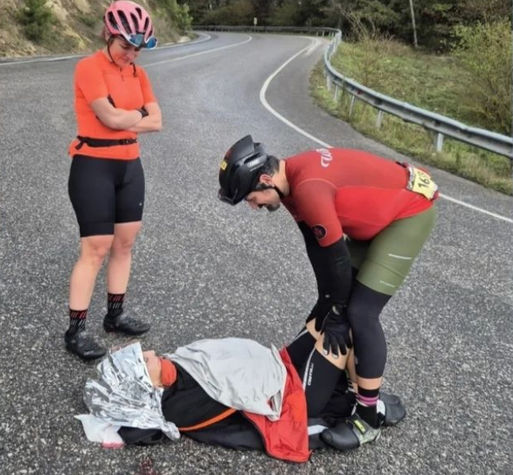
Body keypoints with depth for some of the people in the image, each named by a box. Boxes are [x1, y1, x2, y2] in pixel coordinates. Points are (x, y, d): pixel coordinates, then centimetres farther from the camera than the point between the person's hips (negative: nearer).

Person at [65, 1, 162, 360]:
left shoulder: (138, 74, 9)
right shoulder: (89, 67, -11)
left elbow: (157, 123, 2)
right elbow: (112, 117, -20)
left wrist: (124, 120, -11)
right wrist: (140, 112, -2)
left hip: (130, 166, 7)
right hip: (93, 167, -7)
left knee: (125, 243, 11)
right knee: (96, 249, -6)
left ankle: (116, 314, 25)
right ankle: (76, 330, 4)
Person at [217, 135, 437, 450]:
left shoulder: (309, 189, -33)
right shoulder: (292, 181, -4)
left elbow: (336, 257, -24)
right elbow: (316, 247, 3)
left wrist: (336, 312, -9)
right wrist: (328, 301, 4)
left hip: (411, 210, -9)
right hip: (378, 212, 9)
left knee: (360, 313, -12)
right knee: (346, 305, 10)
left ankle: (369, 418, 1)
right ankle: (358, 385, 26)